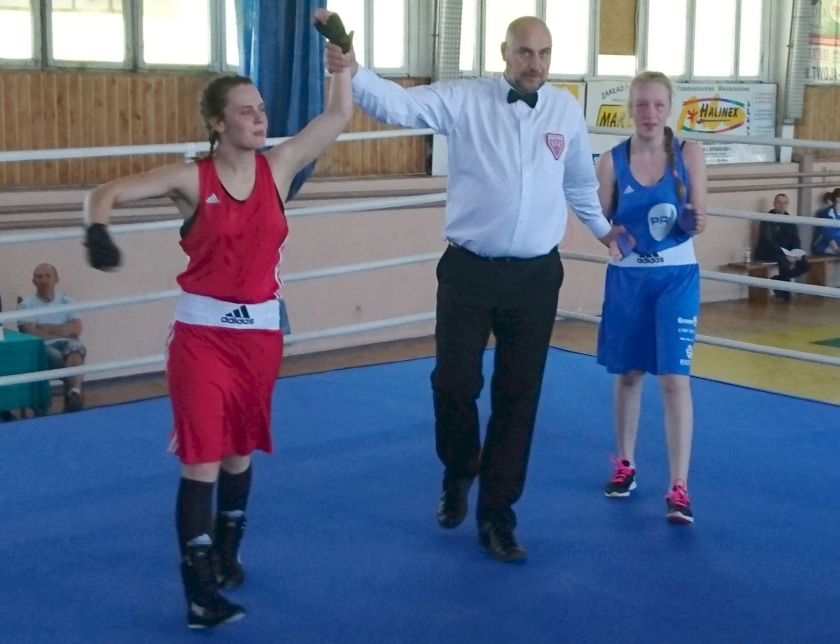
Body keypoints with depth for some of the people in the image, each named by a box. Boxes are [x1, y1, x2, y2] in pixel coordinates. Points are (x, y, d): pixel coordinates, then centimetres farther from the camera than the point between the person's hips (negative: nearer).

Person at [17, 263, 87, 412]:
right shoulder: (26, 305, 9)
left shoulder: (66, 301, 18)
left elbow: (76, 329, 4)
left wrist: (47, 329, -4)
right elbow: (32, 333, -5)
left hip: (66, 344, 1)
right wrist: (64, 331, -2)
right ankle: (75, 392, -33)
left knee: (75, 348, -35)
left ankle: (74, 393, -52)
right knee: (57, 356, -36)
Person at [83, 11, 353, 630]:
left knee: (240, 450, 18)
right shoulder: (192, 179, -7)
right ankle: (202, 592, -1)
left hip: (262, 329, 4)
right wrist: (99, 230, -27)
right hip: (203, 331, -4)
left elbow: (340, 116, 0)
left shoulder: (278, 167, 1)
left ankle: (227, 553, 39)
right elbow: (110, 192, -8)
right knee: (201, 459, -5)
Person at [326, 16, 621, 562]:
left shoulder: (567, 110, 6)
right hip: (469, 271, -2)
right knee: (454, 381, -2)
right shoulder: (464, 100, -5)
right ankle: (458, 477, 31)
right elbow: (400, 104, -21)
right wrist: (353, 74, -39)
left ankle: (497, 517, 21)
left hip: (536, 276, 2)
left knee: (518, 398, 7)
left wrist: (601, 228, 37)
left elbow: (580, 179, 23)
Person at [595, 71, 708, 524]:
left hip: (677, 277, -1)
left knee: (675, 378, -8)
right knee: (629, 374, 13)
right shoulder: (612, 161, -3)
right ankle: (625, 464, 32)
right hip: (627, 277, 2)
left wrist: (693, 221, -26)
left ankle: (679, 488, -6)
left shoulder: (688, 154, -4)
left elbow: (700, 220, -4)